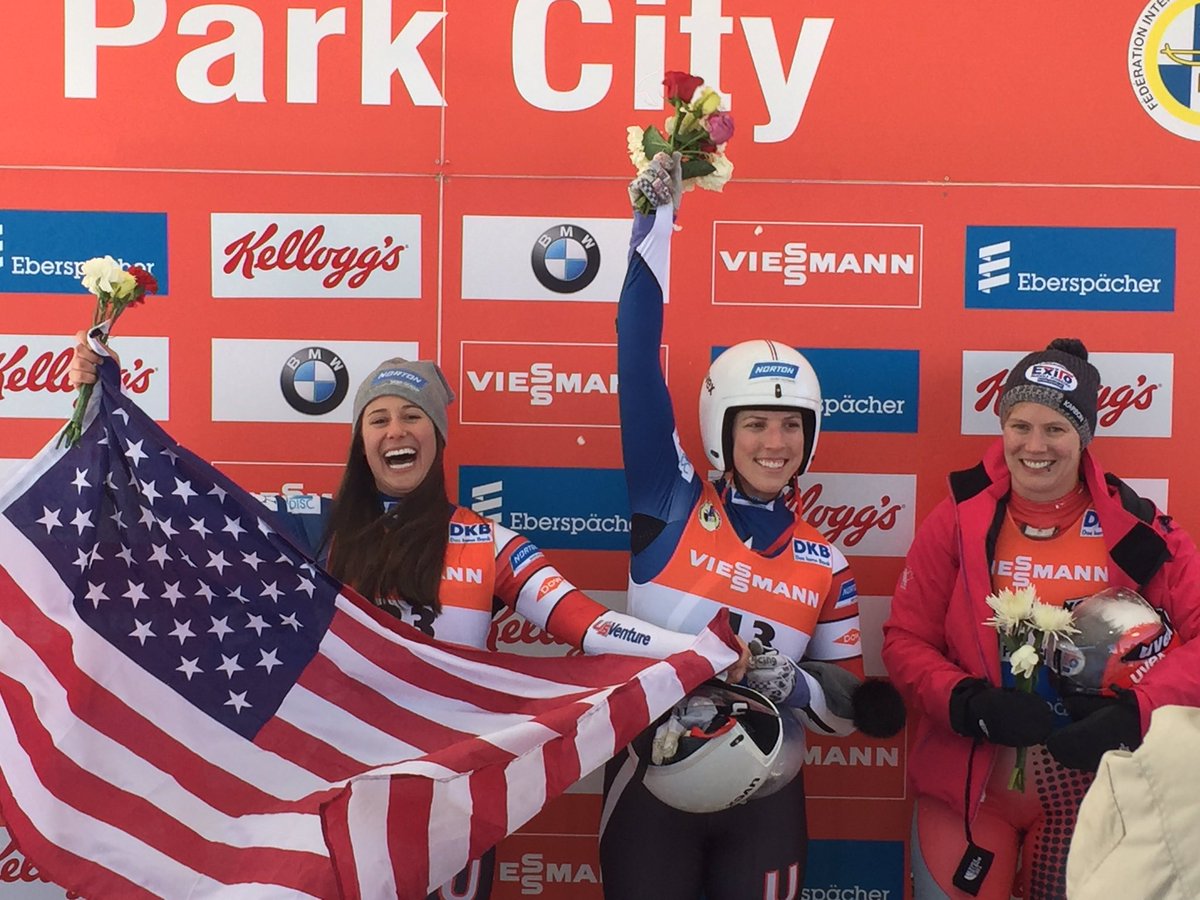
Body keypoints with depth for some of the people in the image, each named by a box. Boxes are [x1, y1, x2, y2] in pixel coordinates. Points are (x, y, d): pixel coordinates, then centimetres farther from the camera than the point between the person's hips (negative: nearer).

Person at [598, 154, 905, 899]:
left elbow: (849, 705, 4)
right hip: (652, 782, -2)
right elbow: (638, 367, -15)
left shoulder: (826, 564, 0)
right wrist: (654, 224, -19)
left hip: (763, 799, 2)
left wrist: (796, 687, -18)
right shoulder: (672, 504, -7)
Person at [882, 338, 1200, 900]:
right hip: (967, 786, -1)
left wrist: (1133, 713, -23)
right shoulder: (959, 519, -7)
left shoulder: (1134, 528, -7)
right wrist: (968, 703, -21)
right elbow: (906, 639, -4)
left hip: (1088, 788, 1)